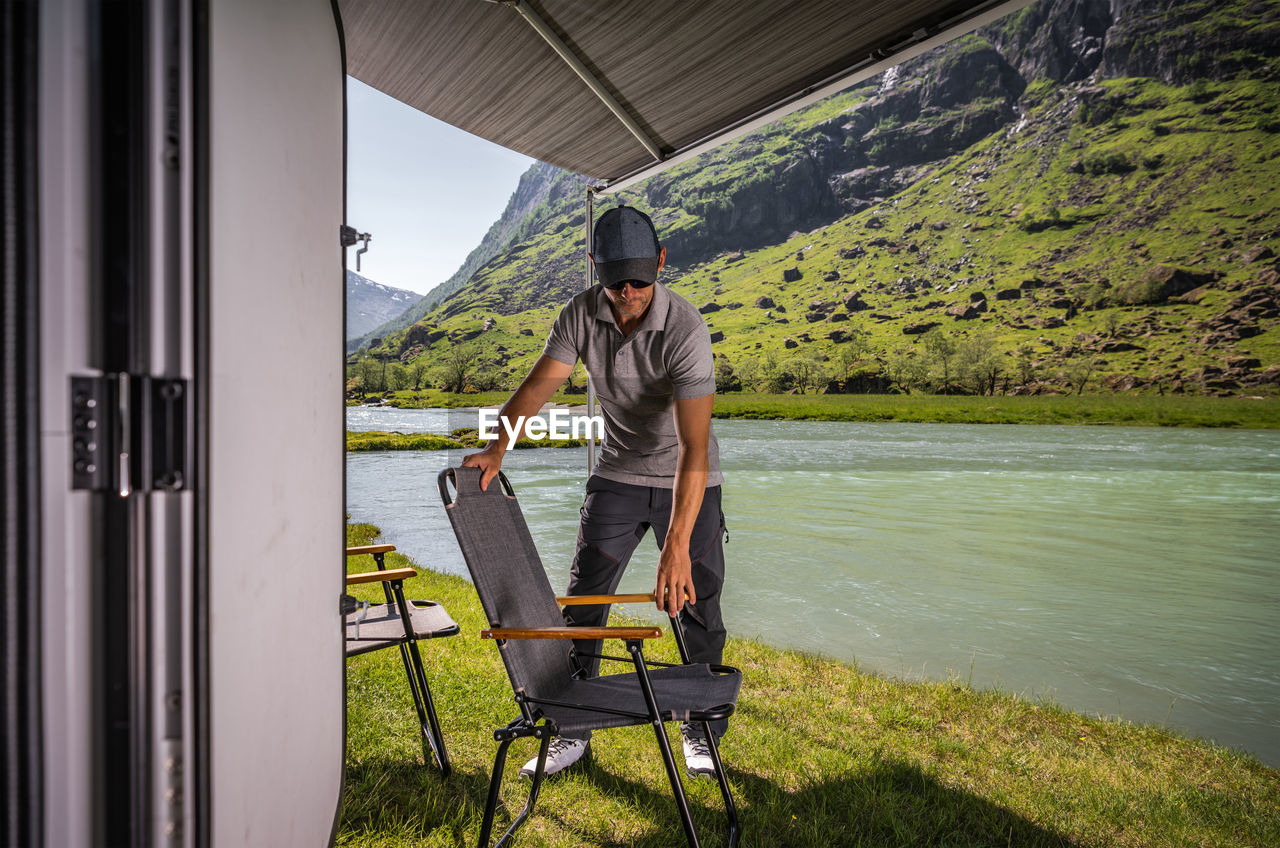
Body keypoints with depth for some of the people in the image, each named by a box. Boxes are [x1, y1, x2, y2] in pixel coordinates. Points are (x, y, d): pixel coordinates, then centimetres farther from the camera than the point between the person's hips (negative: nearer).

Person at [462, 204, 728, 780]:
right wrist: (497, 447, -36)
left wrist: (677, 545, -44)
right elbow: (541, 382, -16)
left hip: (686, 481, -3)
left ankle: (701, 733, 21)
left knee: (697, 607, 0)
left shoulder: (685, 328, -28)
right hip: (618, 474, 4)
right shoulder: (581, 315, -12)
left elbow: (694, 446, -36)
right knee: (583, 598, 2)